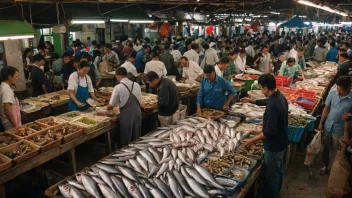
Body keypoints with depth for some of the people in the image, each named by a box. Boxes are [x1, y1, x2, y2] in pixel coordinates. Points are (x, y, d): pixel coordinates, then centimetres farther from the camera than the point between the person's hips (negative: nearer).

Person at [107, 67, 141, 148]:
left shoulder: (118, 87, -10)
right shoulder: (136, 85, 4)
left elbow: (111, 106, -5)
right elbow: (139, 102, 11)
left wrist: (107, 108, 16)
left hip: (126, 115, -5)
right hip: (137, 113, 5)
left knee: (125, 142, 10)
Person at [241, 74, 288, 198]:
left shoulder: (273, 105, -32)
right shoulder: (279, 96, -2)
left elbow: (270, 131, -31)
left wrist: (253, 140, -23)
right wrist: (252, 101, 22)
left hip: (273, 146, -10)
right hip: (281, 142, 10)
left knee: (272, 175, 9)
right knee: (279, 171, 26)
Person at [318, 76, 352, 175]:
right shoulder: (332, 93, -11)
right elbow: (326, 109, 1)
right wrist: (321, 123, 4)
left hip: (339, 130, -3)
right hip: (327, 127, 3)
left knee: (335, 151, 15)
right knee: (326, 148, 19)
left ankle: (331, 168, 37)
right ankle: (325, 165, 41)